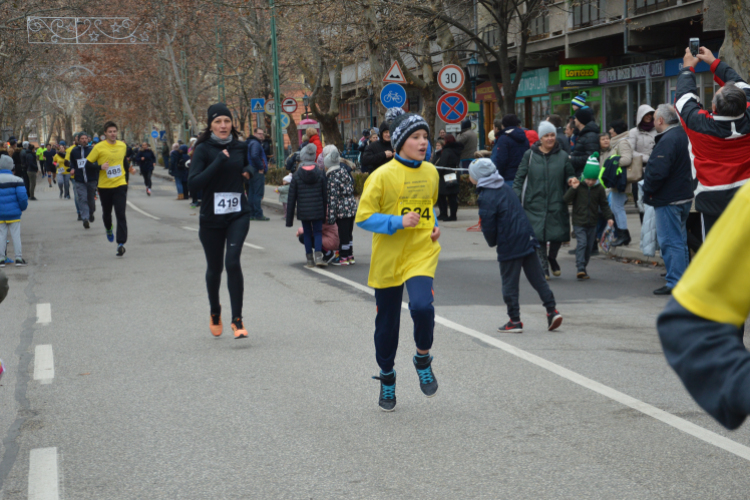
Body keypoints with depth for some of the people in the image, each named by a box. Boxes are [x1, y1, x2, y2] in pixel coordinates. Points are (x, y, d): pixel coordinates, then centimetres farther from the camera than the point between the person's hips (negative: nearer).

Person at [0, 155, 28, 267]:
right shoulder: (16, 180, -9)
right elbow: (22, 196, -12)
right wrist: (23, 208, 5)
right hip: (14, 214, -2)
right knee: (16, 235, 4)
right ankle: (19, 258, 4)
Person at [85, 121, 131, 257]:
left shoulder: (122, 146, 5)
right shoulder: (99, 148, -8)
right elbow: (88, 164, -6)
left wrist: (127, 176, 20)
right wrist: (100, 167, -21)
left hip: (120, 185, 1)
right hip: (104, 187, -1)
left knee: (121, 215, -11)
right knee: (106, 213, 16)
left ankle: (121, 243, -14)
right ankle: (109, 229, 49)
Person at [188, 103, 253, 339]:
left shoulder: (240, 147, 5)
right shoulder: (203, 149, -7)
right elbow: (194, 183, -19)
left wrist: (248, 171, 5)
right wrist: (219, 161, -22)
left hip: (238, 214, 1)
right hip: (212, 216, -1)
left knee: (233, 262, -15)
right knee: (214, 267, 11)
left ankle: (237, 320, -10)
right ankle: (215, 312, 37)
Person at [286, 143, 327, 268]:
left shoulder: (296, 176, -4)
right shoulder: (320, 174, -1)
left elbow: (291, 198, -1)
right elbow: (325, 195, 3)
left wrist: (289, 218, 4)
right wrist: (325, 213, 11)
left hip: (303, 211, 0)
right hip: (317, 210, 1)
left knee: (307, 233, 8)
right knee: (318, 232, 7)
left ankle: (310, 259, 9)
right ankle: (318, 256, -11)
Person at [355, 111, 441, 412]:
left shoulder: (430, 173, 6)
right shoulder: (383, 175, -10)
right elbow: (363, 217, -11)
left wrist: (435, 226, 5)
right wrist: (399, 222, -21)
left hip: (422, 254, 2)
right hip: (388, 259, -2)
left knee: (422, 306, -24)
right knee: (387, 322, 9)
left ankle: (423, 359, 4)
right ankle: (387, 379, 31)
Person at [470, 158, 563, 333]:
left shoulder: (486, 197, -15)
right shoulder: (505, 187, 9)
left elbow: (488, 226, -14)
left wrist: (493, 243, 6)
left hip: (509, 246, -7)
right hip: (527, 238, 7)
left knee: (509, 283, 4)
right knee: (537, 278, 12)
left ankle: (514, 321, 9)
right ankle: (552, 310, 10)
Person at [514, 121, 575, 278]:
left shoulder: (563, 156, 8)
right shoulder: (529, 155, 5)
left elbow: (570, 176, 14)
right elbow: (520, 177, 7)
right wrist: (516, 197, -2)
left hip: (557, 205, 1)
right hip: (535, 204, -1)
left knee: (558, 234, 2)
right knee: (538, 236, -5)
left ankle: (552, 258, 32)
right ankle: (543, 267, 9)